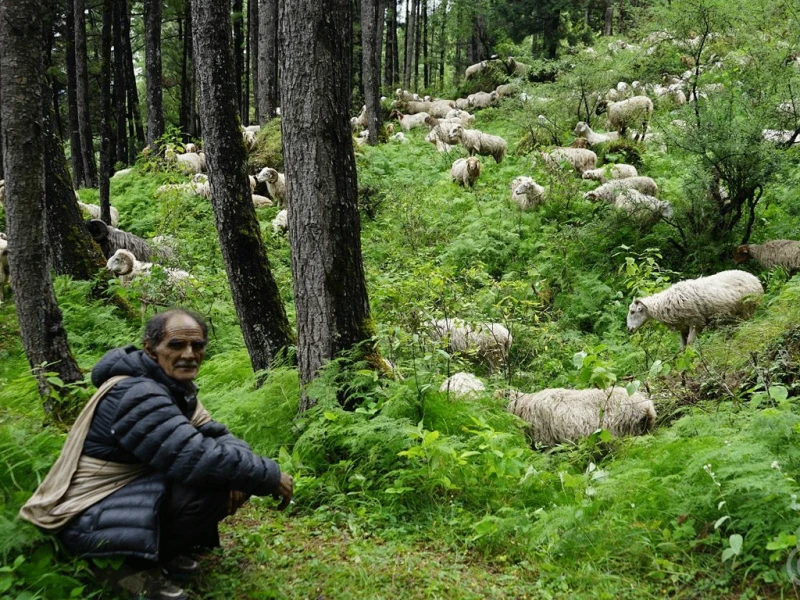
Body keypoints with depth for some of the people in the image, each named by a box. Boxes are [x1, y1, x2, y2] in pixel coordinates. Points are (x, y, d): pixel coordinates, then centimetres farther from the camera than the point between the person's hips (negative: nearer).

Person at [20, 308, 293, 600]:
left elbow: (214, 433, 4)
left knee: (226, 468, 1)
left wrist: (241, 474, -18)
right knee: (211, 479, -26)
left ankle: (163, 548, 9)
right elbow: (196, 458, -32)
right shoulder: (134, 394, -25)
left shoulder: (175, 386, 5)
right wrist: (270, 475, -23)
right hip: (87, 518, -9)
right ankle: (140, 565, -8)